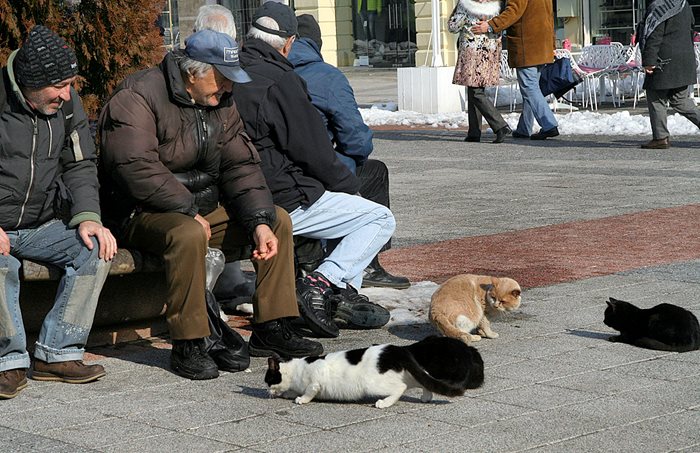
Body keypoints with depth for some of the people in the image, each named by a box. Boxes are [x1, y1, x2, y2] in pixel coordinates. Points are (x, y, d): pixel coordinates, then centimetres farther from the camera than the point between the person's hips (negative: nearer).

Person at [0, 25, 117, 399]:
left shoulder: (68, 106, 4)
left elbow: (80, 166, 9)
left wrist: (88, 216, -11)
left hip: (43, 226, 5)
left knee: (97, 248, -20)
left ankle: (56, 354, -14)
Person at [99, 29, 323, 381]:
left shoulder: (220, 102, 8)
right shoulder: (137, 97, -17)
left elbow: (240, 165, 4)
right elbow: (136, 168, -27)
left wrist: (260, 221, -11)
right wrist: (189, 211, -24)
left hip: (202, 207, 8)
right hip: (143, 212, -8)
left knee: (278, 220, 0)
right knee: (188, 235, -39)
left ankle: (271, 328, 2)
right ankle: (187, 345, -27)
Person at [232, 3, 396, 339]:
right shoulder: (278, 80, -16)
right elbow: (313, 150, -15)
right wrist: (349, 183, 2)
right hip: (286, 203, -9)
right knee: (381, 219, 0)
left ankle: (346, 291, 15)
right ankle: (319, 285, -14)